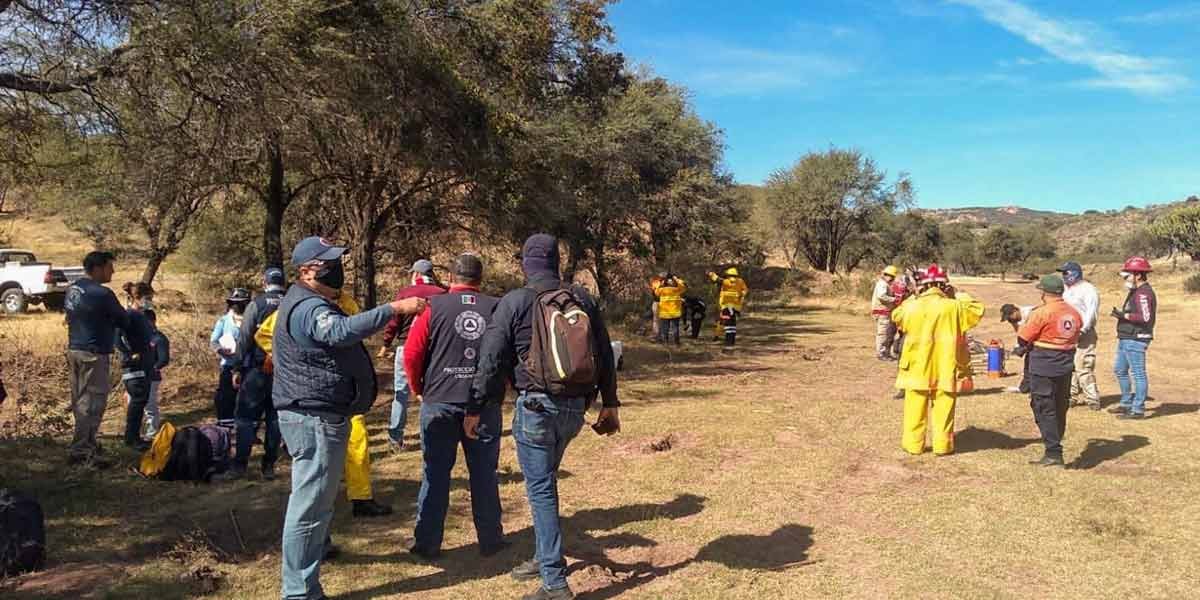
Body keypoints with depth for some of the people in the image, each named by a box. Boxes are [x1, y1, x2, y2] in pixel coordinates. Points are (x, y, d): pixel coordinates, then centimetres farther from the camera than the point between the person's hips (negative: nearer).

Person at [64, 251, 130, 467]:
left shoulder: (72, 289, 10)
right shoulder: (101, 294, -17)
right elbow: (124, 321, -9)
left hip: (74, 350, 9)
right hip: (93, 354, -9)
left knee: (80, 401, 15)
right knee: (92, 403, -4)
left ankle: (88, 443, 26)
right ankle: (81, 451, -2)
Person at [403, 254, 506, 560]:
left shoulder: (435, 306, -5)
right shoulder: (497, 308, -2)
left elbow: (412, 354, -6)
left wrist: (419, 389, 10)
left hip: (440, 402, -1)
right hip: (485, 404, 1)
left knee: (435, 474, 10)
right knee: (485, 473, 12)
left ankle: (427, 543, 17)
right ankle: (490, 540, 21)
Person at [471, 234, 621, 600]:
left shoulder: (514, 303, -6)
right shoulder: (583, 299, 6)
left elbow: (491, 361, -6)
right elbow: (605, 354, 9)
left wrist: (475, 410, 3)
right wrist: (610, 405, 17)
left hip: (536, 406, -5)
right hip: (575, 407, 5)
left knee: (541, 490, 2)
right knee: (545, 482, 22)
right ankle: (544, 557, 34)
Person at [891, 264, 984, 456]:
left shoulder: (912, 307, -6)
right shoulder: (952, 307, -11)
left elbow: (896, 315, 16)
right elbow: (978, 309, 4)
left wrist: (914, 297, 17)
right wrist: (959, 295, 10)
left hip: (917, 366, 1)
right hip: (944, 367, -1)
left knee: (915, 407, 10)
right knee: (943, 408, 8)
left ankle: (913, 444, 14)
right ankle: (943, 445, 12)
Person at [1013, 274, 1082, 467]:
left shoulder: (1042, 313, -16)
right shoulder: (1074, 313, 6)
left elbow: (1023, 338, -12)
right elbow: (1074, 338, 11)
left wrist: (1024, 348, 11)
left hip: (1043, 367, -7)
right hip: (1066, 366, 7)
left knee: (1045, 410, -1)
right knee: (1060, 410, 16)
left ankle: (1054, 453, -3)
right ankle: (1054, 449, 26)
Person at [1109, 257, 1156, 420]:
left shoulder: (1144, 293, -16)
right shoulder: (1135, 291, 16)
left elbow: (1146, 318, -24)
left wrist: (1124, 316, -19)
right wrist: (1121, 314, 8)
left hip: (1135, 340, -11)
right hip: (1125, 339, 11)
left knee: (1138, 374, -4)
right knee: (1120, 370, 19)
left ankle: (1138, 409, 2)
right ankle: (1127, 403, 30)